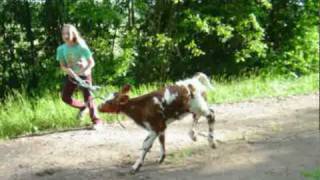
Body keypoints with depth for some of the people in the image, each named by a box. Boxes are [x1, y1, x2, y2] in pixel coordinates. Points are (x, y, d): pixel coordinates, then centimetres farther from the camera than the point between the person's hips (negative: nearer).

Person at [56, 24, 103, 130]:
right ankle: (83, 107, 27)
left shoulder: (81, 47, -22)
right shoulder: (61, 49, -11)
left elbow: (91, 63, -21)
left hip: (84, 75, -4)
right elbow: (63, 66, -8)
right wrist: (71, 72, -26)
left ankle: (97, 121, 2)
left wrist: (82, 72, -33)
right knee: (65, 97, 1)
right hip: (71, 76, 5)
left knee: (88, 99, -10)